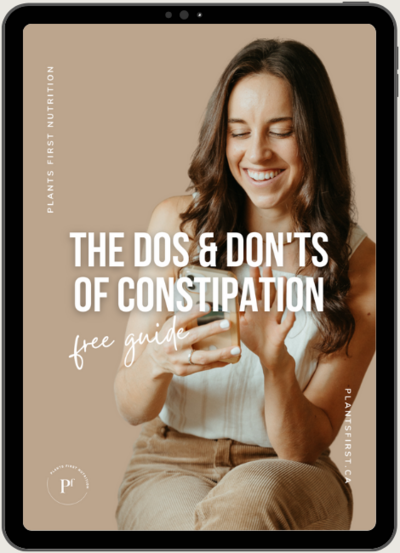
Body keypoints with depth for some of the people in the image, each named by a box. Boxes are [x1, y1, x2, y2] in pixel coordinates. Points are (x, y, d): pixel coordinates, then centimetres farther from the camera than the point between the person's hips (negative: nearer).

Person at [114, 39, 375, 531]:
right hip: (170, 465, 0)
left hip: (285, 475, 0)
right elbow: (131, 407, -4)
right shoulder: (177, 223, -5)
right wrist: (157, 360, -27)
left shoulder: (360, 264, -8)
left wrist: (276, 363, -28)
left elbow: (305, 449, -8)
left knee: (251, 496, -34)